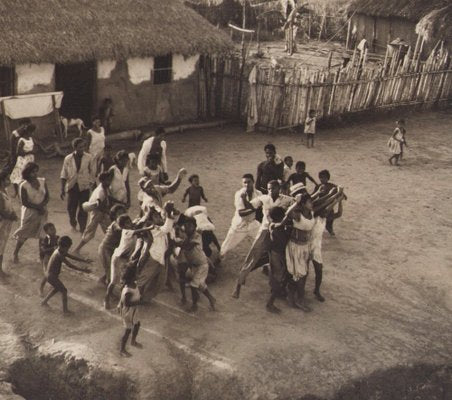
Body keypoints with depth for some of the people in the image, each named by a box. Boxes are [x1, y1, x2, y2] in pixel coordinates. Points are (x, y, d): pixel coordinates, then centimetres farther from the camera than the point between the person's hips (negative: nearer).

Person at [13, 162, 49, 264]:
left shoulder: (42, 181, -2)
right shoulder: (24, 186, -15)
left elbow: (47, 196, 1)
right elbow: (24, 202, -16)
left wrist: (42, 205, -17)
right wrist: (38, 207, -19)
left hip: (42, 211, 4)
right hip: (30, 212, -4)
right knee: (24, 235, 3)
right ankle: (15, 253, 21)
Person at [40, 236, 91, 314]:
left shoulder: (60, 251, 3)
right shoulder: (59, 255, -26)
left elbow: (72, 257, 9)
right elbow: (70, 265, -28)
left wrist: (84, 261, 6)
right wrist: (83, 270, -27)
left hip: (49, 274, 9)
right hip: (52, 277, -9)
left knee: (56, 289, 30)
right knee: (64, 291, 3)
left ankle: (44, 301, 40)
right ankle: (65, 310, 10)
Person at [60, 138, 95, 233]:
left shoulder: (88, 157, -8)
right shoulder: (68, 159, -8)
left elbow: (91, 171, 6)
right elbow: (64, 175, -1)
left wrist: (92, 182, 9)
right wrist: (62, 190, -2)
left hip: (84, 186, -1)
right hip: (72, 186, 1)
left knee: (83, 209, -2)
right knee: (71, 207, 11)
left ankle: (82, 229, 10)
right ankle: (73, 224, 40)